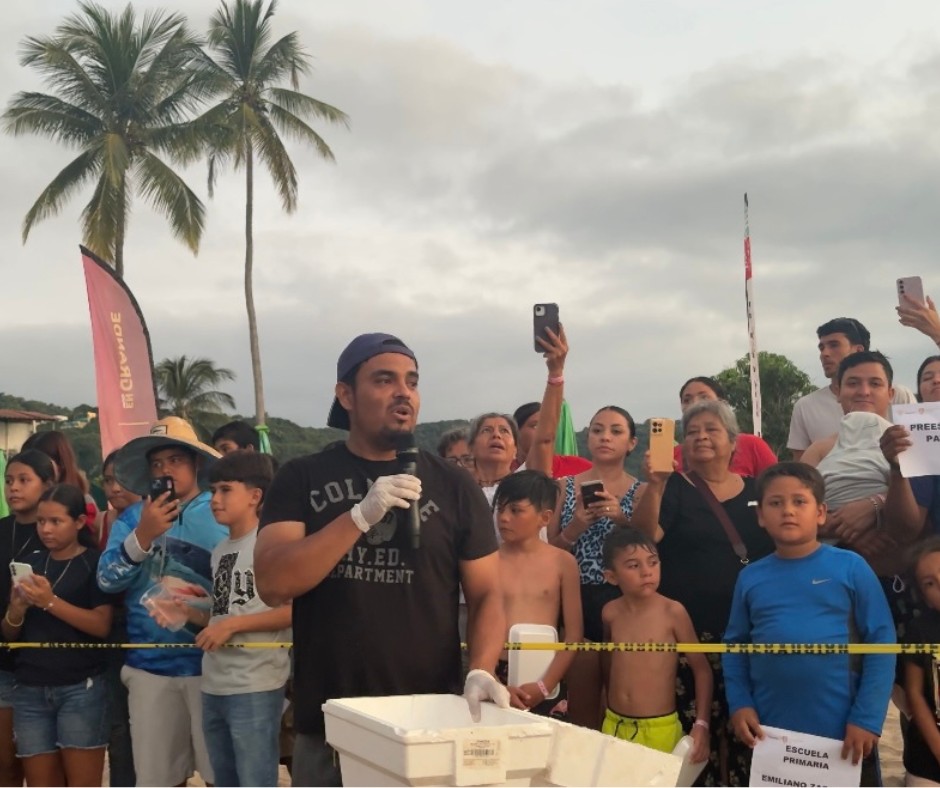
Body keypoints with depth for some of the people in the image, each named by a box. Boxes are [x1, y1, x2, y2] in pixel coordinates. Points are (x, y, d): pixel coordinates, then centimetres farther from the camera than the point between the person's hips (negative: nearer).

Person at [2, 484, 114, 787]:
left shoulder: (96, 563, 0)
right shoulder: (31, 564, 14)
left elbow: (102, 625, -10)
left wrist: (50, 602, -19)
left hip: (81, 688, -5)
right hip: (30, 690, 5)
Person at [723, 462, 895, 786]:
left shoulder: (851, 568, -5)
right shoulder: (750, 577, 4)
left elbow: (881, 642, -6)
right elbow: (734, 646, 10)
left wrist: (867, 718, -11)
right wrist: (739, 704, -4)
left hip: (843, 732, -2)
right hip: (770, 731, 3)